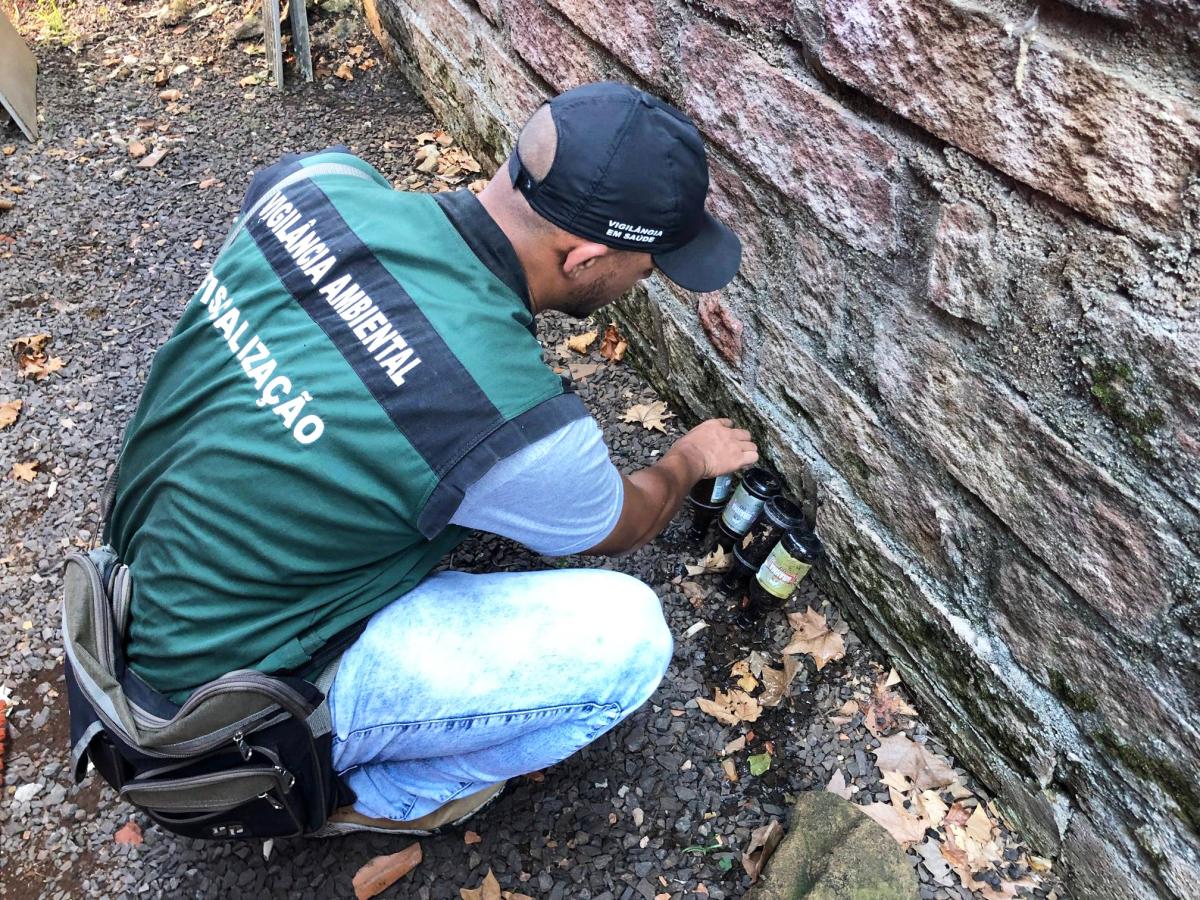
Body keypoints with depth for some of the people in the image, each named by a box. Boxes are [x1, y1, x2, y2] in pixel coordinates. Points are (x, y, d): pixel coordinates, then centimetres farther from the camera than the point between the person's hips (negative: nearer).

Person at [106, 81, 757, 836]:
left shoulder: (324, 181, -14)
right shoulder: (516, 423, -31)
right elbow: (622, 528, -6)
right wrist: (691, 460, 16)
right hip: (232, 695, -7)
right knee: (627, 635, -12)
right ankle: (379, 796, 7)